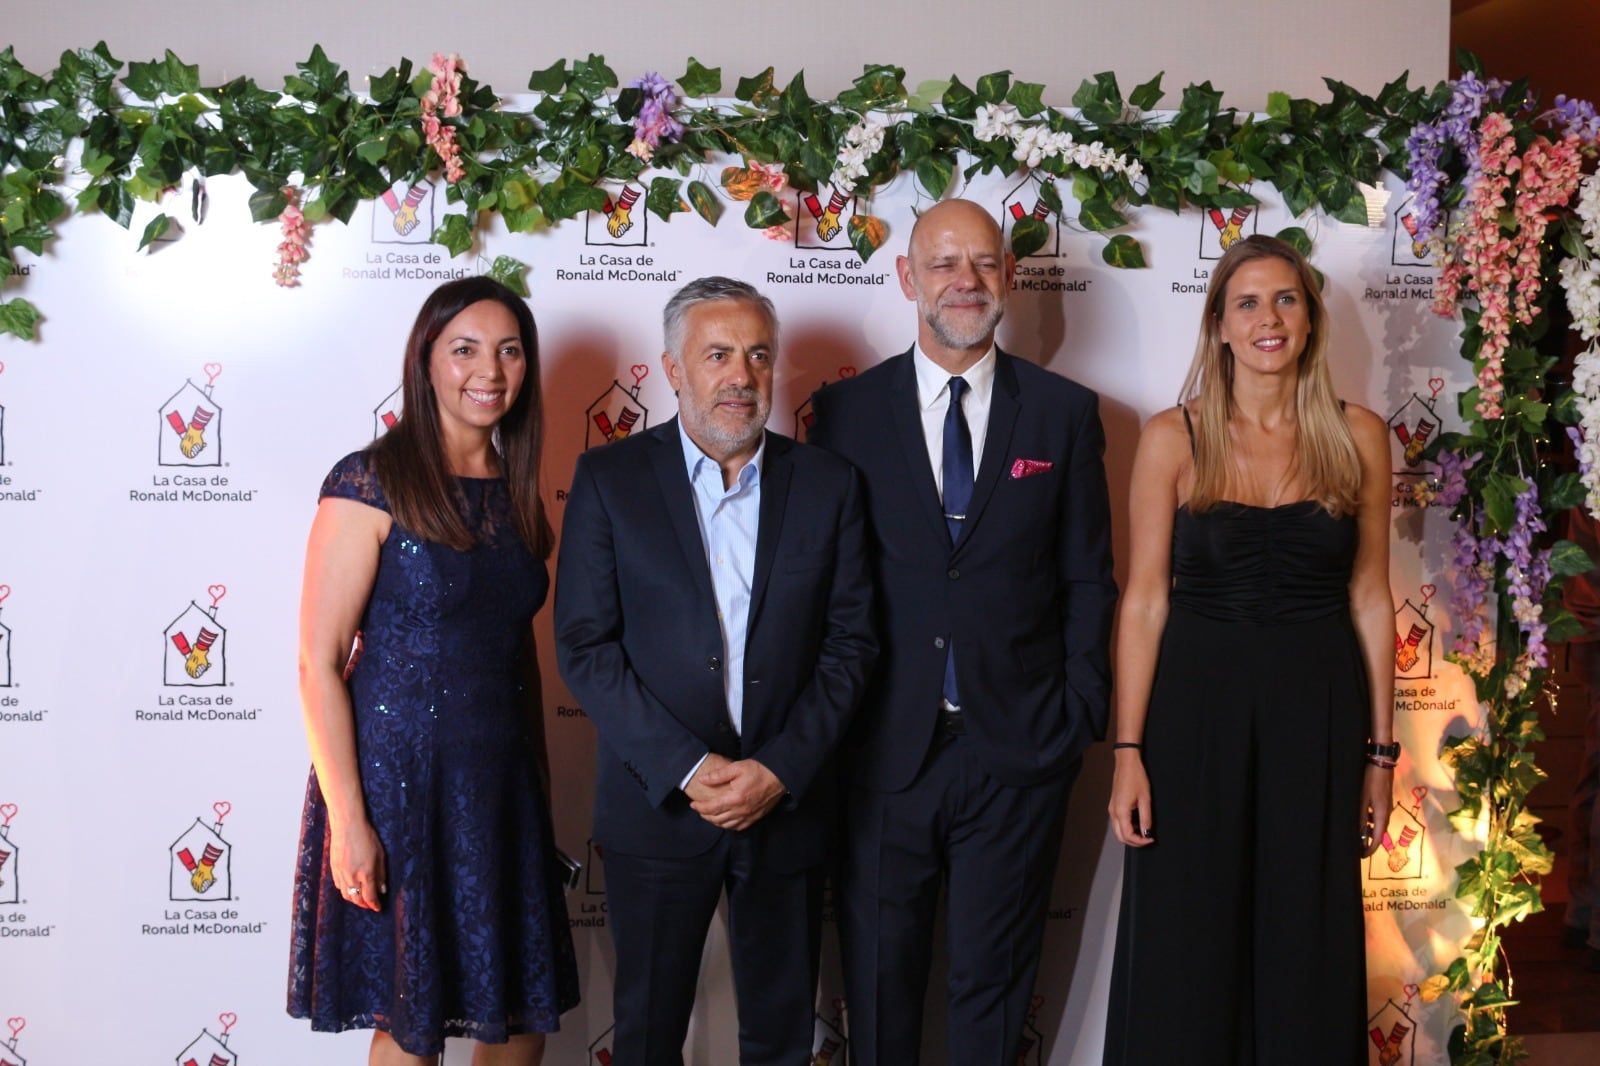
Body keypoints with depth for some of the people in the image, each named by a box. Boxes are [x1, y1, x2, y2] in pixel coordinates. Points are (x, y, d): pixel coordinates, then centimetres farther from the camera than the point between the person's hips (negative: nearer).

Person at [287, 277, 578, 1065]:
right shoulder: (370, 484, -11)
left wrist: (538, 786, 14)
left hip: (501, 783, 6)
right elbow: (319, 662, -13)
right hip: (398, 772, -6)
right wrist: (347, 819, -17)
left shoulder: (515, 492, 8)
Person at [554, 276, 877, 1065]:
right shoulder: (609, 478, -3)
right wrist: (686, 769, -15)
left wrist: (780, 770, -11)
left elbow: (849, 641, 1)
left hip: (788, 804, 2)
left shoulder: (827, 483, 3)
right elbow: (585, 645, -7)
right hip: (657, 802, -1)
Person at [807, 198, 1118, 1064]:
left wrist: (1081, 712, -2)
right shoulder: (846, 409, 1)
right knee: (877, 987, 13)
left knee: (994, 982, 13)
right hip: (884, 752, 0)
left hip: (1019, 752, 0)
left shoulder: (1065, 412, 3)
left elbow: (1087, 578, 4)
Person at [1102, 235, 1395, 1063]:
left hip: (1317, 712, 1)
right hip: (1196, 706, -1)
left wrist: (1381, 751, 6)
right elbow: (1145, 600, -3)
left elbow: (1369, 599, 6)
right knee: (1183, 958, 6)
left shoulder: (1357, 436, 2)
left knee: (1306, 957, 10)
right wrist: (1128, 752, -7)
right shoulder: (1173, 438, -3)